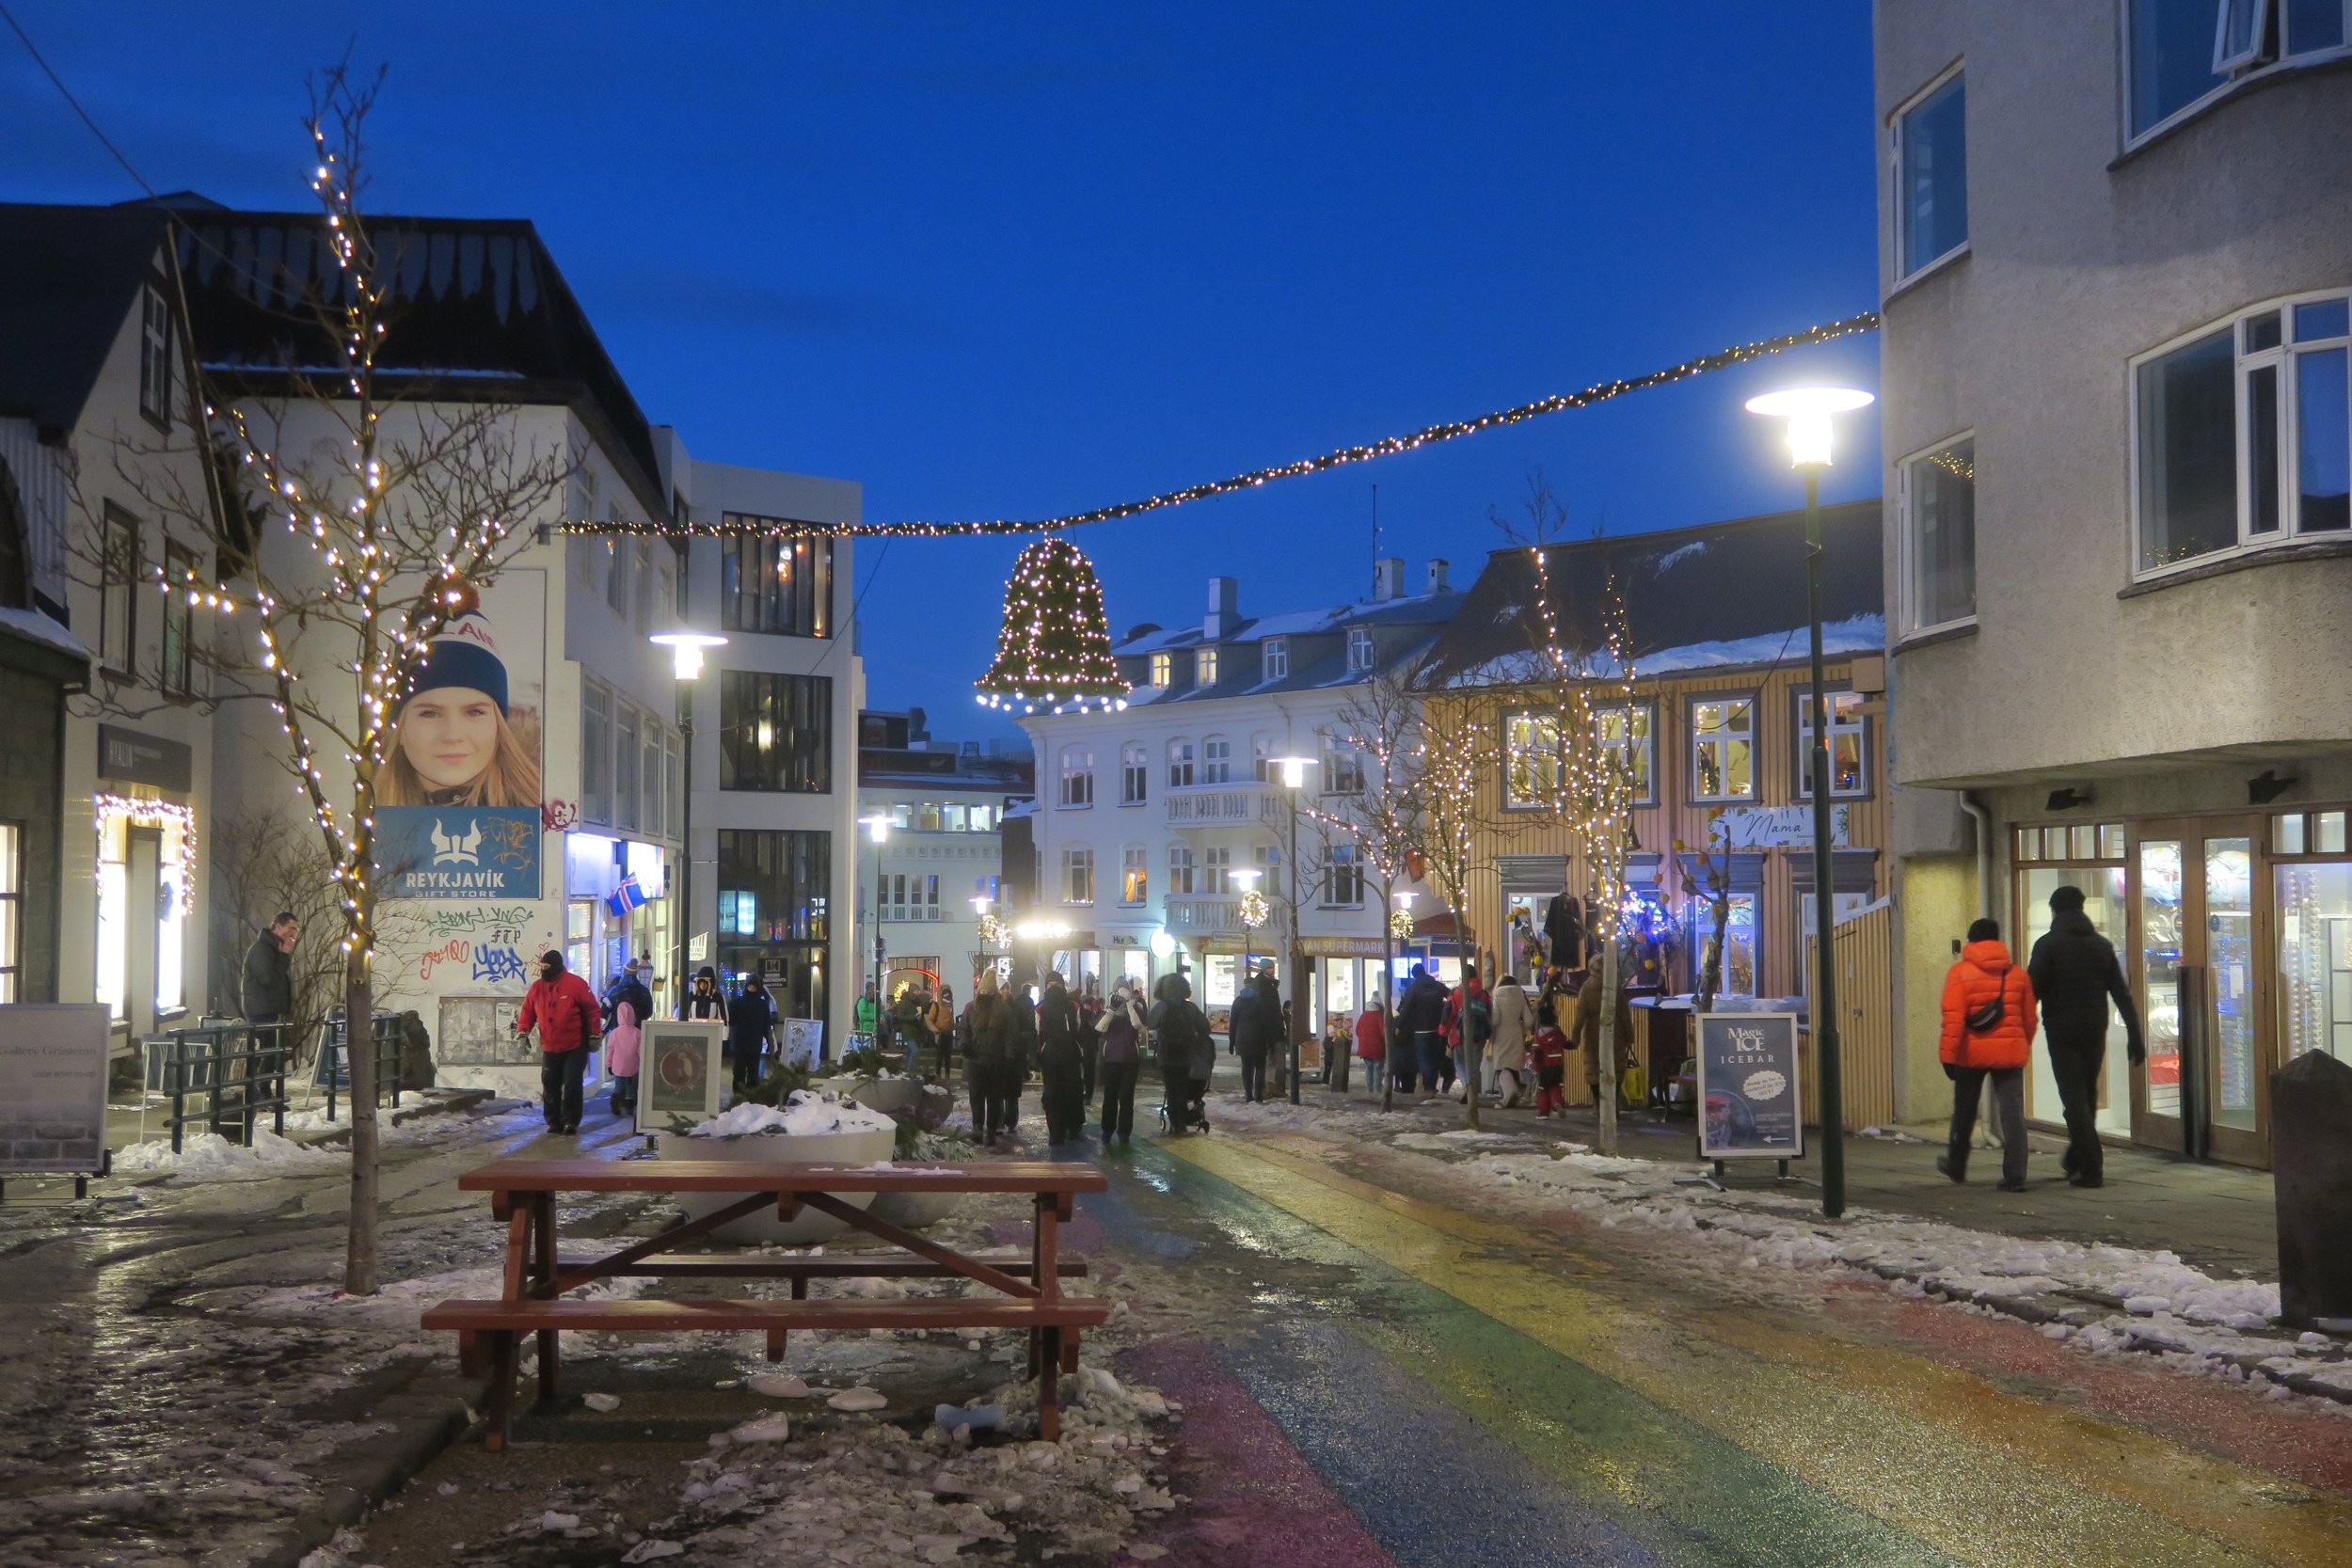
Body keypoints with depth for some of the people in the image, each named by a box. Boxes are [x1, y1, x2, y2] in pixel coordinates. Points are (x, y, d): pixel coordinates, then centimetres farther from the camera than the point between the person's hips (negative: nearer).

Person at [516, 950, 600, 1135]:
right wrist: (522, 1030, -7)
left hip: (575, 1048, -5)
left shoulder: (576, 984, -12)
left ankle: (570, 1121, 5)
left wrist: (594, 1036, -7)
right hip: (550, 1048, 5)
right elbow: (527, 1010, 8)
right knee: (550, 1085, 8)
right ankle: (553, 1121, 17)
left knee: (572, 1084, -5)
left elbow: (593, 1010, -7)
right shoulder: (537, 987, 2)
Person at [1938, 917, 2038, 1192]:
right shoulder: (2017, 974, 6)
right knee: (2013, 1113, 0)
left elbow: (1953, 1018, -14)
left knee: (1964, 1112, 16)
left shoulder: (1959, 973, -7)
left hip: (1972, 1053, -2)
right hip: (2010, 1052, 2)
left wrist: (1948, 1055, -13)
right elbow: (2029, 1018, 10)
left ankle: (1956, 1166, 32)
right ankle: (2015, 1176, -8)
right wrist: (2024, 1047, 24)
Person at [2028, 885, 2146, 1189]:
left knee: (2074, 1099, -3)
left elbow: (2032, 991, -12)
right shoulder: (2102, 945, 9)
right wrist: (2135, 1037, 6)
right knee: (2088, 1097, 17)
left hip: (2061, 1032, -5)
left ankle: (2091, 1169, -9)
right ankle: (2075, 1161, 27)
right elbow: (2122, 995, 6)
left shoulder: (2048, 944, -6)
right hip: (2095, 1032, 5)